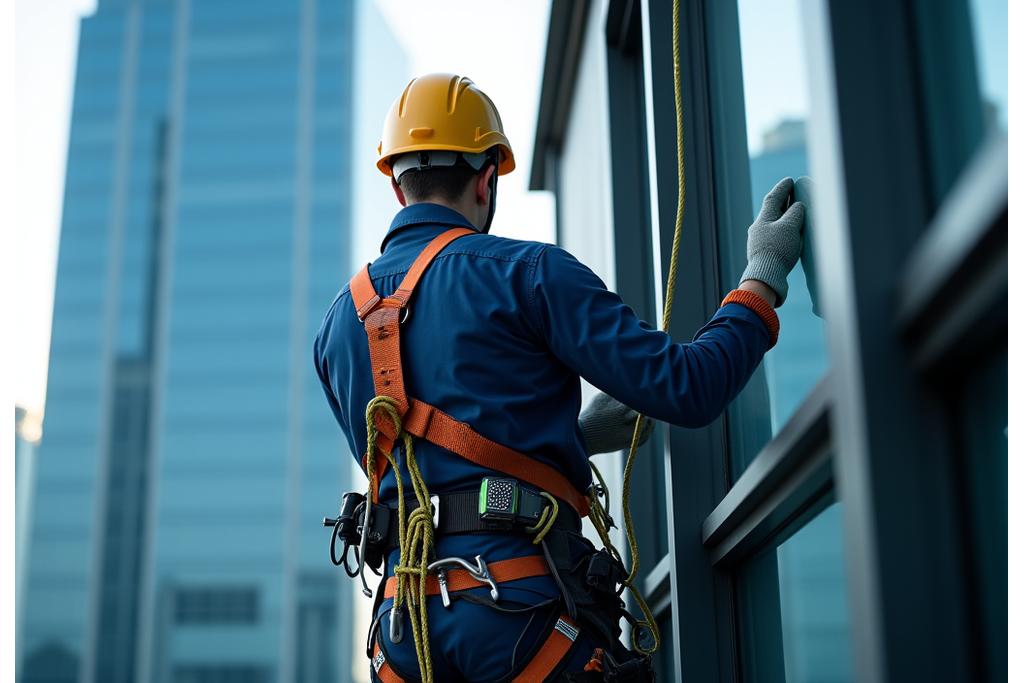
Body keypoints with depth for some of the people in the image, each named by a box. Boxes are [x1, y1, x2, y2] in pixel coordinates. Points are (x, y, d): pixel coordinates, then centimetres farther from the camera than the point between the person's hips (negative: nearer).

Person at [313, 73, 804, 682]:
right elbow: (688, 388, -6)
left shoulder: (340, 321, 16)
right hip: (522, 607, -6)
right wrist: (764, 277, 9)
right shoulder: (525, 272, -2)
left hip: (406, 619, 6)